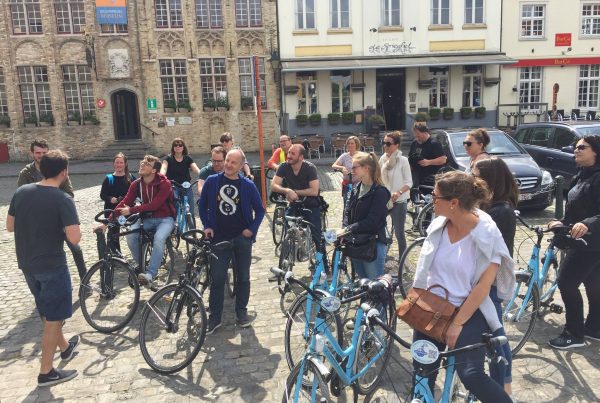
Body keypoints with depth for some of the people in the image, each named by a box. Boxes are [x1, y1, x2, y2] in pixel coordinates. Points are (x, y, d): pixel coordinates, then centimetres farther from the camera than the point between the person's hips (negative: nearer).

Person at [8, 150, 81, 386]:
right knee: (54, 318, 7)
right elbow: (74, 239, -24)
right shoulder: (63, 200, -19)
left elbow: (10, 226, 9)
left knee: (47, 312, 24)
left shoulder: (21, 192, 0)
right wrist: (64, 228, -5)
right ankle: (46, 372, 15)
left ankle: (65, 347, 44)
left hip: (26, 264, 7)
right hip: (52, 266, -7)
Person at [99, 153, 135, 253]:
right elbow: (102, 194, 3)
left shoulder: (131, 178, 4)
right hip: (111, 211, 0)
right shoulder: (108, 178, 4)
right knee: (113, 234, 0)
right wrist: (110, 199, -17)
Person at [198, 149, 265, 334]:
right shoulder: (212, 181, -2)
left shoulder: (248, 185, -4)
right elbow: (202, 204, 10)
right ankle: (214, 317, 14)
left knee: (243, 277, 10)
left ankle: (242, 311, 27)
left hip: (242, 238, 0)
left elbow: (260, 210, 4)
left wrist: (252, 229, -5)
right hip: (219, 238, 0)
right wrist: (207, 226, 1)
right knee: (217, 279, 2)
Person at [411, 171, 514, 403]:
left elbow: (484, 285, -16)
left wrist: (457, 323, -15)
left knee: (471, 376, -18)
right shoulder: (438, 225, -3)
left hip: (468, 311, -5)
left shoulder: (486, 233, -16)